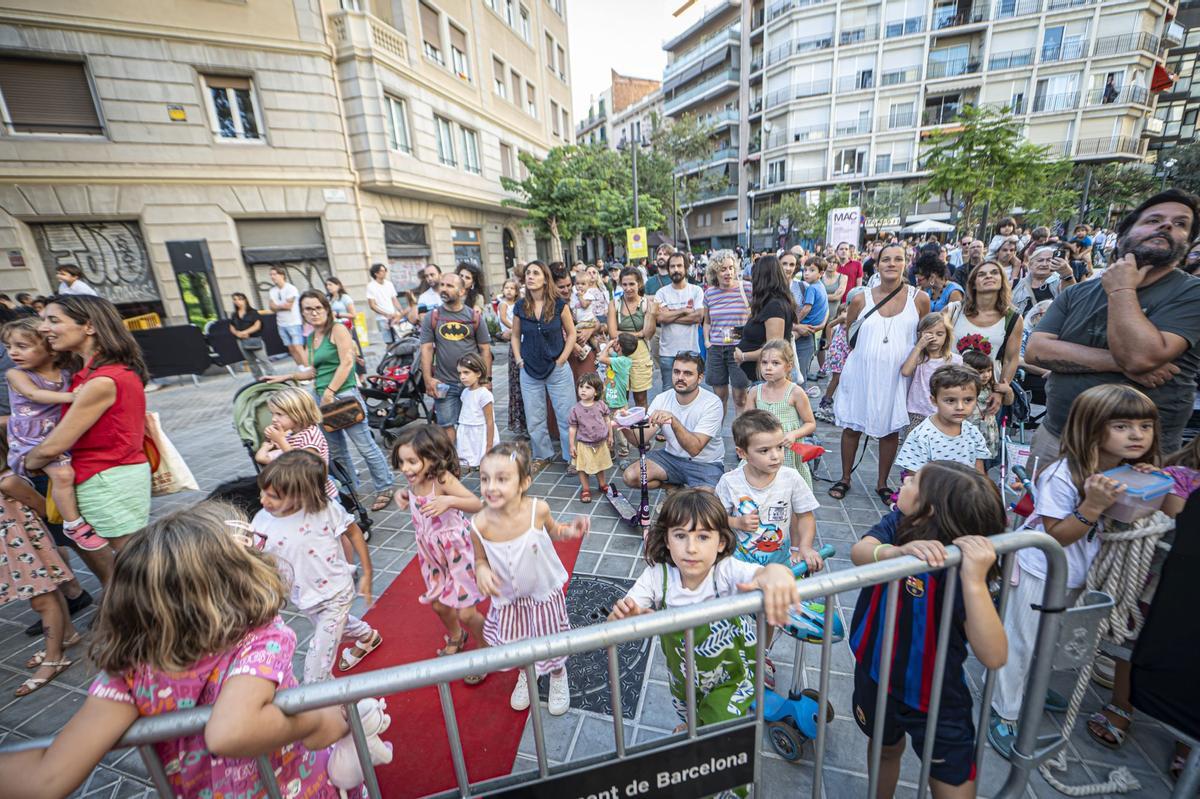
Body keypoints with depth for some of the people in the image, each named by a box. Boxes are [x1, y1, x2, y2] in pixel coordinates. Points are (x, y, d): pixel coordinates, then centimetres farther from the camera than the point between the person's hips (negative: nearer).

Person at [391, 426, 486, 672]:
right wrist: (402, 493, -4)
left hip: (458, 552, -7)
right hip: (433, 554, 7)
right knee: (439, 605, 24)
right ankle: (456, 638, 54)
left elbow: (477, 505, -36)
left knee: (465, 613, 1)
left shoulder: (443, 479, -28)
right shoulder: (415, 482, -8)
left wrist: (449, 501, -53)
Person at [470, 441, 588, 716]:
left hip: (544, 592, -1)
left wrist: (570, 531, -24)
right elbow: (480, 560, -7)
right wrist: (481, 571, -29)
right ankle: (526, 673, 60)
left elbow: (552, 530, -4)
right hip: (508, 598, 1)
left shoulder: (538, 509, -28)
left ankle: (558, 675, 55)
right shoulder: (480, 524, -27)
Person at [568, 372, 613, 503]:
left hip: (600, 443, 2)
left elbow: (607, 421, 4)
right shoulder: (576, 409, -14)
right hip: (584, 444, -2)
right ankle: (585, 489, 25)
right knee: (583, 468, 8)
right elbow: (572, 428, -8)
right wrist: (572, 445, -7)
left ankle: (602, 484, 41)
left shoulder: (600, 405, -9)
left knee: (600, 466, 21)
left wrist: (610, 436, 8)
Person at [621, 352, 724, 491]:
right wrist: (626, 428, -37)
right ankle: (675, 484, 8)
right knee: (630, 476, -16)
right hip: (671, 456, 4)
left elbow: (694, 448, -31)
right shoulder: (662, 399, -7)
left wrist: (673, 420, -44)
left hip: (705, 463, -3)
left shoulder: (712, 403, -20)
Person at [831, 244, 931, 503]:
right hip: (860, 373, 0)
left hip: (896, 376, 0)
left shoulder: (920, 299, -3)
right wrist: (867, 354, 2)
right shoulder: (861, 299, -3)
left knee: (890, 430, 10)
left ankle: (882, 483, 28)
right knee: (851, 426, 8)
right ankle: (845, 478, 25)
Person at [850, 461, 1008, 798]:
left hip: (936, 700, -4)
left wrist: (975, 579, -48)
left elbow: (994, 656, -37)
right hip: (876, 675, 4)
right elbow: (859, 552, -32)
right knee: (884, 748, 28)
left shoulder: (958, 568, -28)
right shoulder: (897, 523, -13)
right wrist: (899, 551, -52)